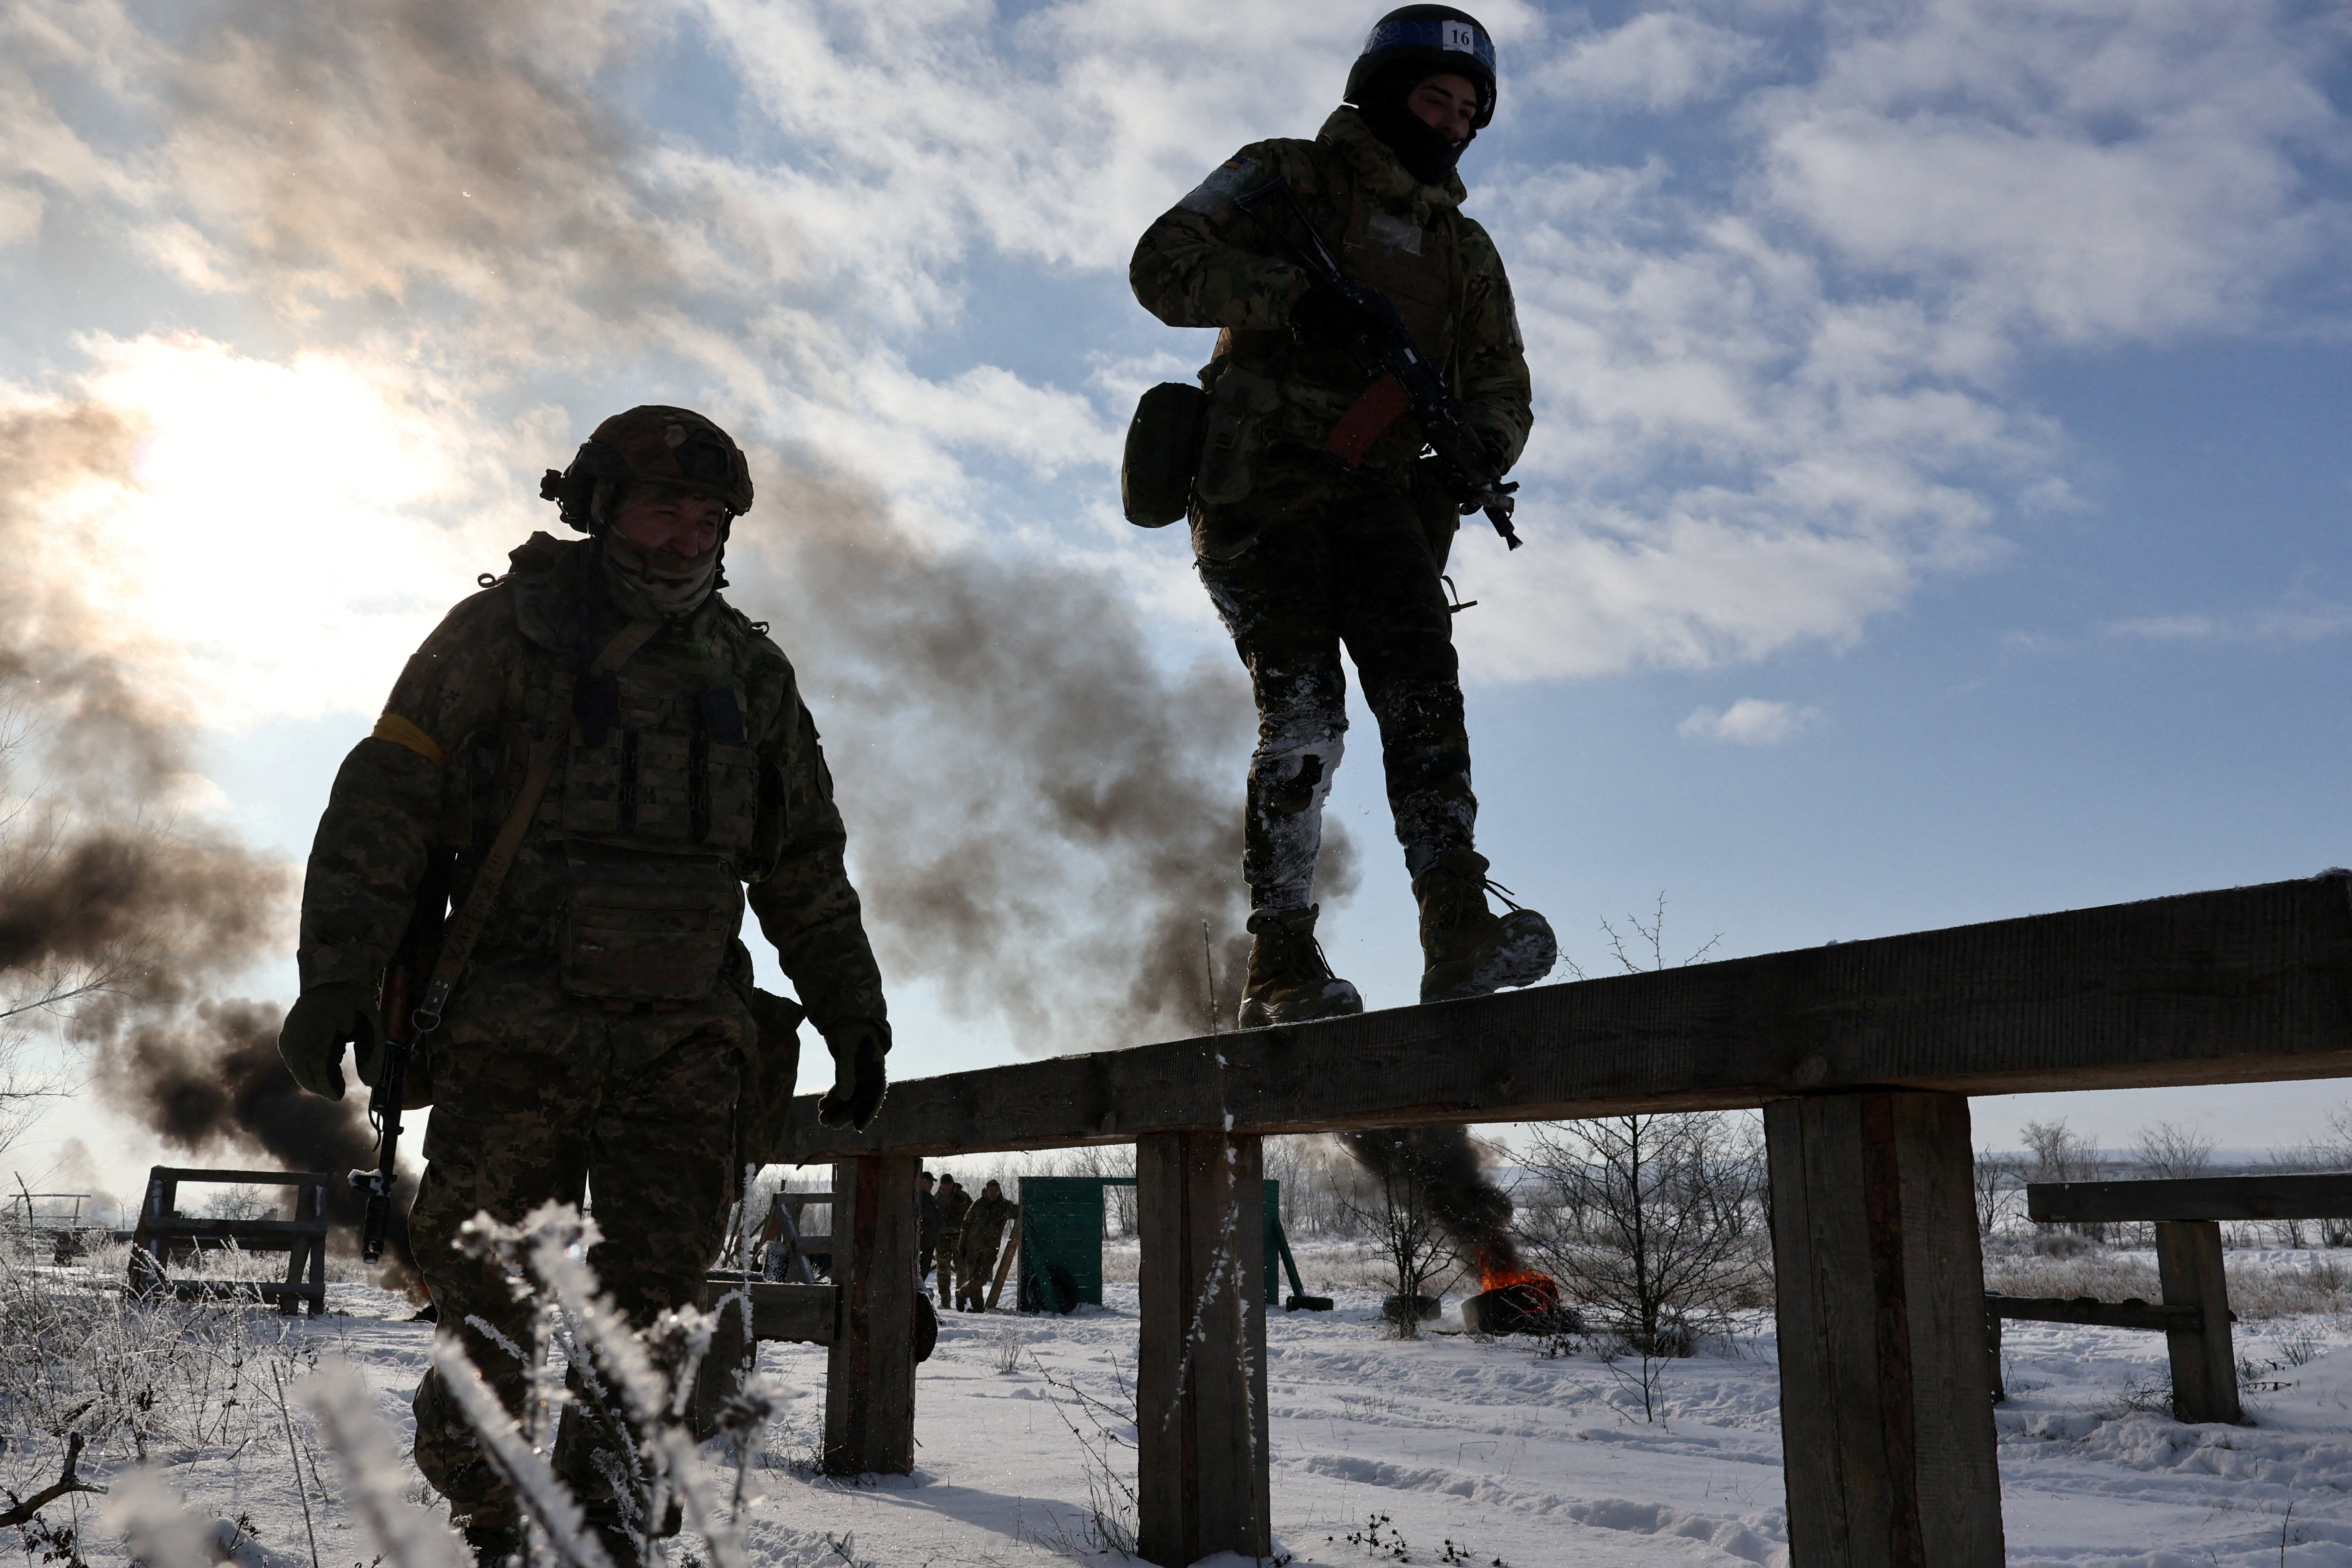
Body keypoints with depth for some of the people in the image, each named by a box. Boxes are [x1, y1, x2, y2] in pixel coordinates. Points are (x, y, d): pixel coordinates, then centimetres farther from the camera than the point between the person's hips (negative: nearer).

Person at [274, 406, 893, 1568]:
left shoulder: (751, 672, 16)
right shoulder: (510, 629, 5)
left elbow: (807, 869, 20)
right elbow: (387, 799, -1)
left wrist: (853, 1016, 16)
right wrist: (337, 973, -11)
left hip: (685, 1037, 3)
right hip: (519, 1023, -3)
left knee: (657, 1291, 1)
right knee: (491, 1295, -1)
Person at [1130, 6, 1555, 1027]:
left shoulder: (1465, 252, 24)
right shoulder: (1287, 178, 10)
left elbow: (1501, 387, 18)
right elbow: (1165, 264, -2)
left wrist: (1480, 449, -7)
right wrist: (1291, 296, -19)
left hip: (1381, 493, 4)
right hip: (1261, 482, -4)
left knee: (1424, 694, -16)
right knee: (1302, 709, -17)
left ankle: (1459, 937, -25)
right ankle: (1280, 970, -14)